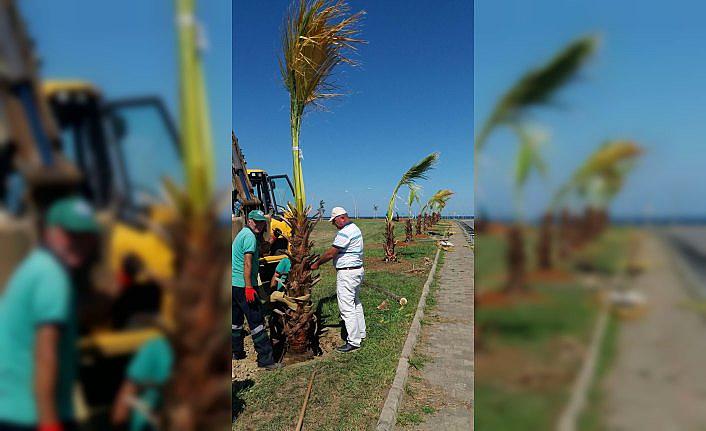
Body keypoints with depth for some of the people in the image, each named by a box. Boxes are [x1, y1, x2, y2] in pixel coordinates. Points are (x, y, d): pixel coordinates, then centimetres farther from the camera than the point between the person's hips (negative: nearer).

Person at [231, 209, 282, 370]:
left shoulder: (242, 233, 17)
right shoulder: (250, 236, -13)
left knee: (236, 319, 19)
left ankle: (237, 352, 32)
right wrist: (249, 287, -24)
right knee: (256, 321, -8)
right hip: (243, 284, -10)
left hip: (233, 283, 10)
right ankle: (265, 359, -6)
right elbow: (247, 263, -21)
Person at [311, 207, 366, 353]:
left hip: (347, 273, -11)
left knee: (347, 307, -5)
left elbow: (331, 253, -19)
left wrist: (317, 264, -6)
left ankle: (354, 341, 1)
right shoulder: (355, 229, 12)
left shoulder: (344, 232, -20)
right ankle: (360, 333, 33)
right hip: (358, 270, 11)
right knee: (356, 302, 21)